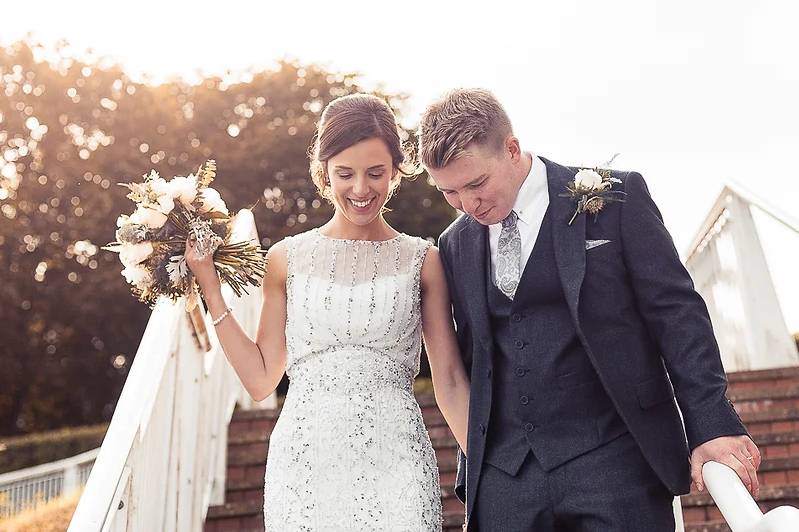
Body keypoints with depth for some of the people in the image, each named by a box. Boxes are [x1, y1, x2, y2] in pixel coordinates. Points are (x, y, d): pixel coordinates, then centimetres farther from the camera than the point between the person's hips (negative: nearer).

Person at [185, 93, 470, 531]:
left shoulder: (422, 261, 1)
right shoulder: (287, 259, 4)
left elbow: (450, 382, 2)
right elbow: (260, 380, 6)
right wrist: (211, 290, 2)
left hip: (393, 464, -1)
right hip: (304, 463, 1)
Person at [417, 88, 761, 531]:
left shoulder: (615, 196, -3)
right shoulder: (455, 245, 9)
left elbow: (676, 312, -4)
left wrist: (714, 426, -10)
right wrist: (472, 470, 13)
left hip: (615, 464, -3)